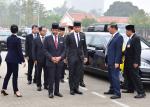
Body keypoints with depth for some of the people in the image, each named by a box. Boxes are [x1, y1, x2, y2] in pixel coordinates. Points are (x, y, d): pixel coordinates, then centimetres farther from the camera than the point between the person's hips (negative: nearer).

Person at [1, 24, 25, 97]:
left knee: (8, 74, 16)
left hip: (8, 58, 7)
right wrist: (23, 60, -9)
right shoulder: (17, 39, -15)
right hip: (14, 59, -7)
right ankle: (16, 91, 7)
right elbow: (19, 51, -15)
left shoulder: (8, 39, 5)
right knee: (15, 75, 1)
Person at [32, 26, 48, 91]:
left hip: (47, 59, 1)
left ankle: (46, 85, 17)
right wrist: (35, 59, -5)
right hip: (39, 59, -1)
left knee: (46, 73, 6)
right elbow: (34, 50, 1)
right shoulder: (36, 40, 2)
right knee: (38, 73, 6)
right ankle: (39, 86, 16)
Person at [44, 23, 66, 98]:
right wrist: (51, 58, -13)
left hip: (59, 61, 3)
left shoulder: (62, 39, 9)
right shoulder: (47, 38, 1)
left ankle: (56, 91, 17)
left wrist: (60, 57, -7)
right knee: (51, 78, -2)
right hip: (50, 61, -3)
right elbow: (45, 50, -2)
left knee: (58, 77, 8)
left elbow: (64, 50, 8)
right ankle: (51, 92, 6)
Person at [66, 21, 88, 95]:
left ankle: (76, 88, 16)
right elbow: (66, 47, -1)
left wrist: (85, 56, 7)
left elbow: (84, 47, 11)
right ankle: (72, 89, 12)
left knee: (79, 73, 5)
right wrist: (66, 56, -7)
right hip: (72, 57, -3)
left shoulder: (83, 35, 7)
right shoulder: (69, 36, -3)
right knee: (72, 74, 3)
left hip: (80, 57, 4)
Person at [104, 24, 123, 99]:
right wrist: (107, 61, 18)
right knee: (111, 77, 16)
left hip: (114, 62, -9)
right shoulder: (113, 37, 17)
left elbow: (119, 50, -17)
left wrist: (117, 62, -21)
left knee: (115, 77, -8)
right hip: (110, 62, 9)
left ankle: (117, 93, -5)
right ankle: (112, 90, 28)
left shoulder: (119, 37, -12)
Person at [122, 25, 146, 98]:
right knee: (129, 76, 18)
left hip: (133, 62, -10)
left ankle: (141, 92, -5)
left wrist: (136, 62, -24)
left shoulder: (136, 38, -17)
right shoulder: (130, 39, 13)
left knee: (135, 77, -8)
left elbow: (138, 51, -22)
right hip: (128, 62, 10)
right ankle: (130, 89, 33)